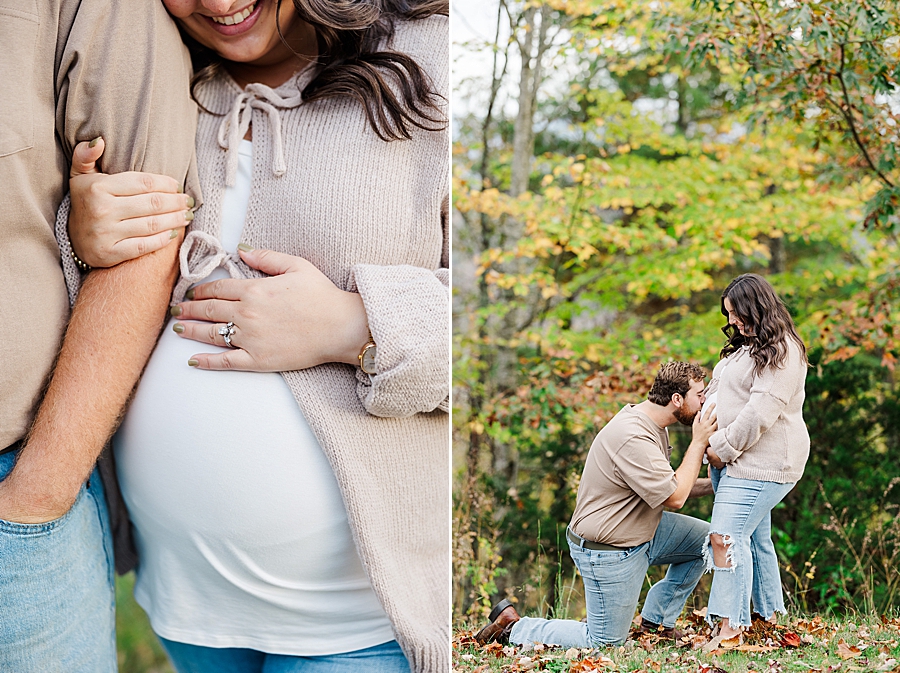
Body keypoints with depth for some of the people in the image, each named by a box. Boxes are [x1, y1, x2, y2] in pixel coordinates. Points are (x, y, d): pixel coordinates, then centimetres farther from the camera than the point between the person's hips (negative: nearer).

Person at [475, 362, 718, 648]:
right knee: (603, 642, 1)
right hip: (609, 553, -10)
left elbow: (665, 486, 10)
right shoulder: (633, 439, -30)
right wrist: (698, 442, -19)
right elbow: (674, 498, -26)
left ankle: (656, 619, 20)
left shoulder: (652, 424, 3)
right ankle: (512, 626, 12)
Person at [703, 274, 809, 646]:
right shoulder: (746, 346, 18)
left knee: (727, 537, -16)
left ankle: (730, 627, -14)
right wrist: (713, 443, 7)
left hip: (761, 462, -10)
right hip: (734, 458, 10)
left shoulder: (781, 352, -14)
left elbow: (761, 411, -21)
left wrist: (724, 448, -16)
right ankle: (768, 612, 26)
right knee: (753, 537, 15)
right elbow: (720, 393, 22)